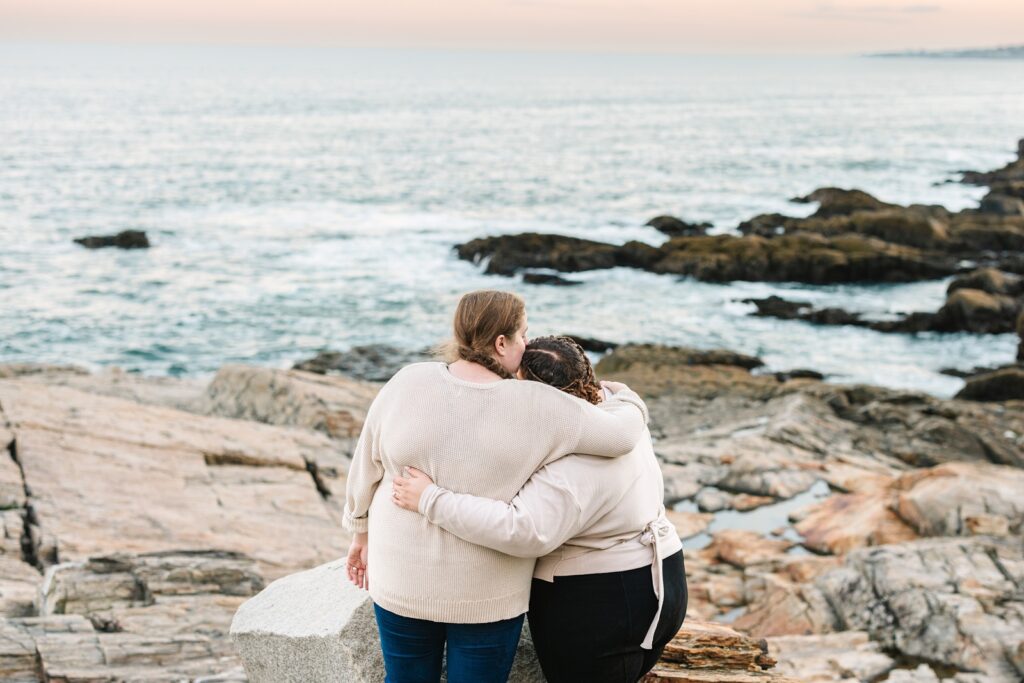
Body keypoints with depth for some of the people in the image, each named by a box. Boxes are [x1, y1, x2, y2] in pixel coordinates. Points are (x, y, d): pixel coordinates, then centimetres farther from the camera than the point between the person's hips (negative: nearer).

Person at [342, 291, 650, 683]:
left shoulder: (407, 385, -12)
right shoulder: (534, 408, -19)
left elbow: (367, 466, -1)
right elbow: (622, 433, -14)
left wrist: (363, 533, 14)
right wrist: (622, 396, 8)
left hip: (406, 575, 3)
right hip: (485, 590, -2)